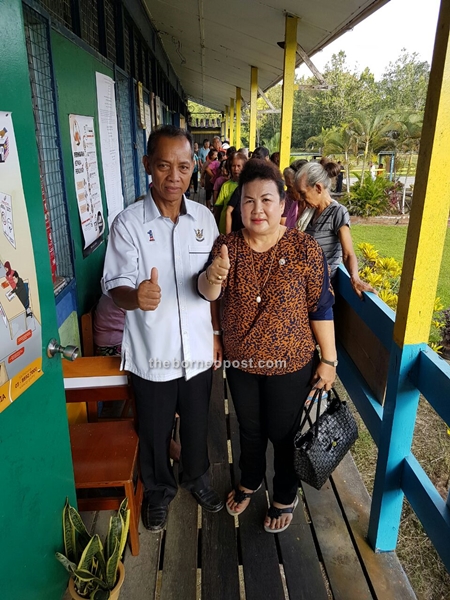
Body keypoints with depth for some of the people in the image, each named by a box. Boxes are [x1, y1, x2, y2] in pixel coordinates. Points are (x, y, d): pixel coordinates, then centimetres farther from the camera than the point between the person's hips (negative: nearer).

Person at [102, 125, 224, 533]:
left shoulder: (204, 218, -1)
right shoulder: (128, 223, -13)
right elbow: (116, 286, -17)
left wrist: (217, 333, 9)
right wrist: (135, 296, -40)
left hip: (198, 348, 3)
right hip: (152, 353, -2)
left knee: (197, 423, 22)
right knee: (155, 430, 18)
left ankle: (196, 476, 51)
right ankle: (159, 490, 46)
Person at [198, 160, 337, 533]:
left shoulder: (305, 248, -15)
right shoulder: (227, 245, -7)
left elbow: (321, 308, -10)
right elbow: (208, 293, -19)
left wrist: (329, 360, -8)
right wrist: (213, 276, -42)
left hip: (290, 365, -2)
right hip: (241, 362, 3)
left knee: (283, 434, 17)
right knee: (249, 429, 24)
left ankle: (285, 497, 45)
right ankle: (249, 482, 52)